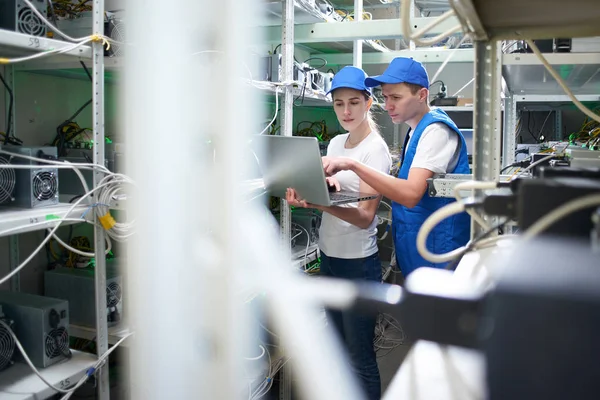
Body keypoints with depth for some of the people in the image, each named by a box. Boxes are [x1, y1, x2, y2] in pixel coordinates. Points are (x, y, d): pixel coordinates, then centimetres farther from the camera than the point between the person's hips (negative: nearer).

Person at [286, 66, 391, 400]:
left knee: (361, 357, 2)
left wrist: (321, 205, -36)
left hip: (358, 262, -7)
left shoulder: (375, 149, -12)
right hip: (328, 256, 7)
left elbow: (365, 216, -19)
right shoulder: (335, 143, 9)